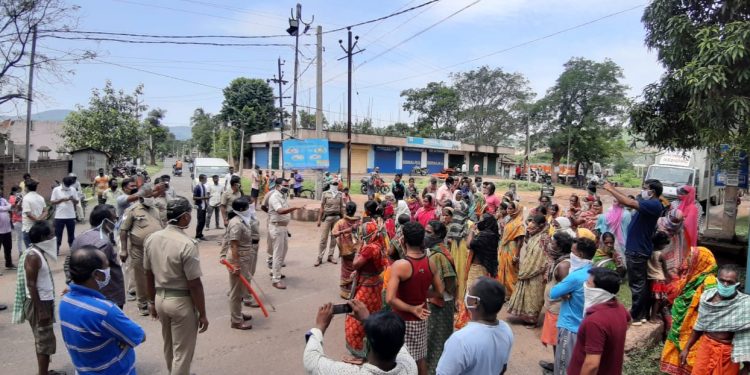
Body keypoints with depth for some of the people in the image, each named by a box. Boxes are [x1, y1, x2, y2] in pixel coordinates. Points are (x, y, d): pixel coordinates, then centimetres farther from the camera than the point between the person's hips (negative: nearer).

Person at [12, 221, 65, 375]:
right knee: (45, 341, -1)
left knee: (42, 339, 19)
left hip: (44, 301, 10)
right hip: (38, 304, -10)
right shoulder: (33, 256, -20)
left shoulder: (40, 253, 8)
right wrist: (41, 310, -21)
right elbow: (31, 285, -22)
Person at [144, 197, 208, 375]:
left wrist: (152, 301, 20)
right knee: (182, 352, 8)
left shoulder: (151, 239, -2)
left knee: (168, 346, 27)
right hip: (181, 301, -7)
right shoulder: (187, 244, -24)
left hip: (160, 298, 8)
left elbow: (149, 275, 8)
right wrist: (202, 314, -10)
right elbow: (194, 284, -20)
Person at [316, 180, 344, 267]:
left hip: (337, 217, 3)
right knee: (324, 238, -3)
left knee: (334, 237, 9)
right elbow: (322, 207, 1)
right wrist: (319, 219, -2)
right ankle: (319, 258, 1)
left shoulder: (340, 194, 6)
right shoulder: (325, 194, -1)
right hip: (328, 217, -3)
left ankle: (330, 256, 18)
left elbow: (341, 207, 12)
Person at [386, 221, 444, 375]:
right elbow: (439, 291, 5)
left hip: (403, 320, -5)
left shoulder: (399, 265, -24)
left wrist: (412, 309, -18)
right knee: (420, 358, 21)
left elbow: (390, 299, -29)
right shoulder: (431, 263, -7)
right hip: (421, 318, 5)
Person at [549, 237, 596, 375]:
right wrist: (567, 293, -10)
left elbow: (553, 293, -17)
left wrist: (564, 293, 1)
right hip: (583, 326, 8)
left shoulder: (575, 277, -25)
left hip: (570, 327, -8)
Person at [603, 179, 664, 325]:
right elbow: (630, 202, 13)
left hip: (638, 251, -10)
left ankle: (636, 316, 10)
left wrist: (611, 189, -21)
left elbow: (629, 203, -29)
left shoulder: (653, 204, -20)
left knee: (637, 284, 0)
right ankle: (643, 313, 30)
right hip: (638, 249, 10)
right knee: (642, 283, 18)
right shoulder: (648, 203, 11)